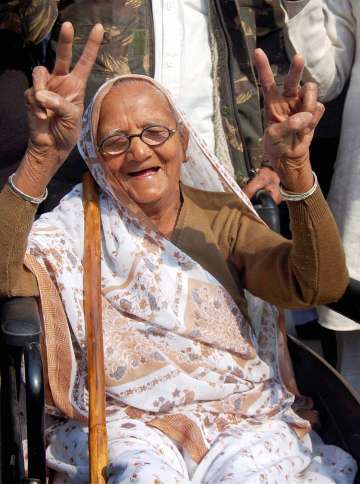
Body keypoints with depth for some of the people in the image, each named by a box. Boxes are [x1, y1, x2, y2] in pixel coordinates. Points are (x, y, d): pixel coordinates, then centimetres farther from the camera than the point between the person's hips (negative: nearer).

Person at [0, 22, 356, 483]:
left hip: (242, 416, 2)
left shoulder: (223, 217, 7)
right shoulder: (73, 232, 2)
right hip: (124, 423, -2)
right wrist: (41, 159, -31)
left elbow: (319, 286, -9)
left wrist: (294, 168, -24)